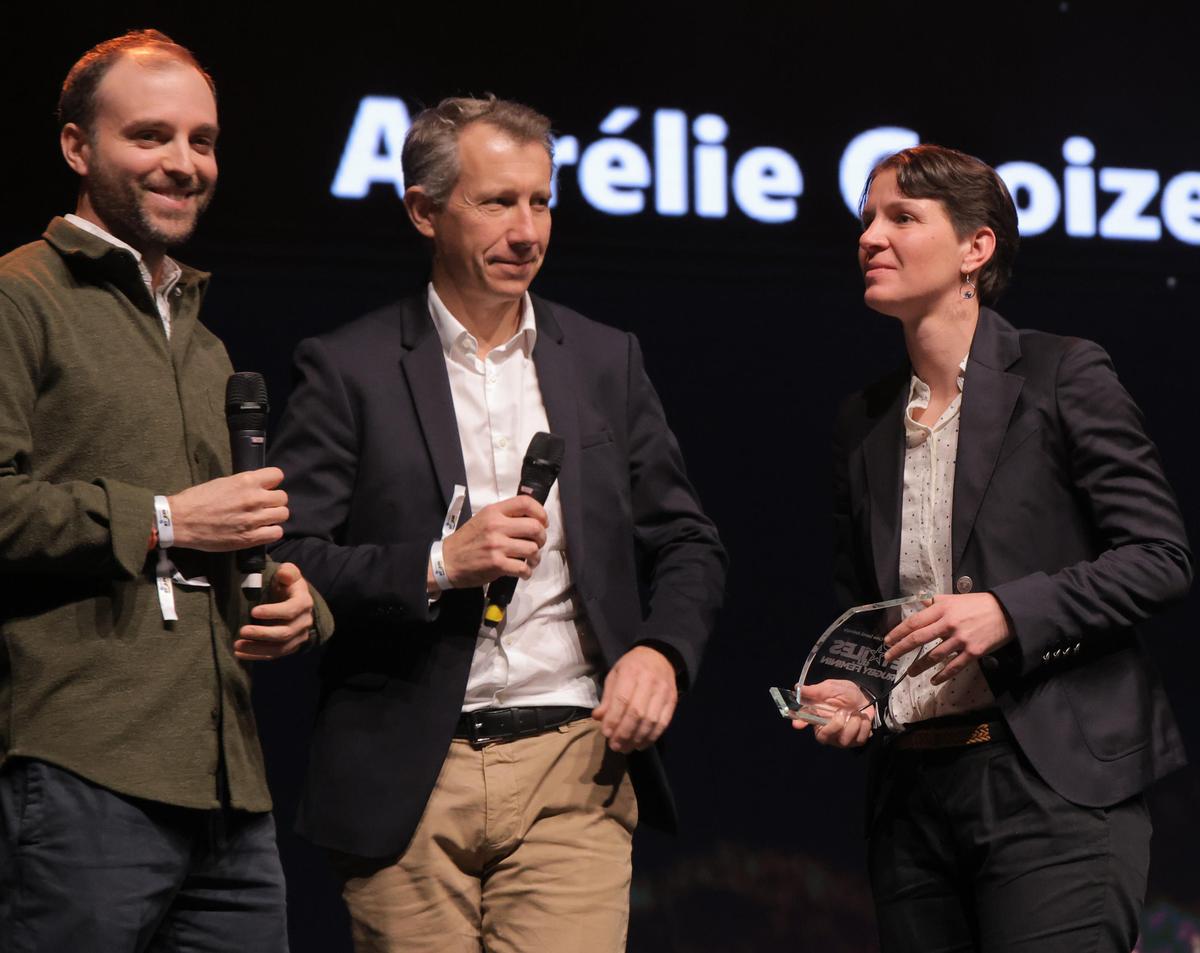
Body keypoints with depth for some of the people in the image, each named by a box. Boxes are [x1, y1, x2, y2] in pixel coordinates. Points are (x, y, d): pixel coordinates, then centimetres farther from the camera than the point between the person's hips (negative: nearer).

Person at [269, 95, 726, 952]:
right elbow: (284, 565, -4)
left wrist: (662, 650, -2)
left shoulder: (606, 361, 13)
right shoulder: (348, 369, 2)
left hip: (573, 768, 2)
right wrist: (438, 565, -15)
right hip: (406, 785, -1)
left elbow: (687, 544, 17)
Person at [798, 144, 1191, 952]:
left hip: (1053, 786, -5)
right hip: (913, 790, 6)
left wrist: (1009, 611, -16)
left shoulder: (1064, 377, -1)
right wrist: (847, 691, 3)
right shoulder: (864, 422, 16)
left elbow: (1161, 559, -5)